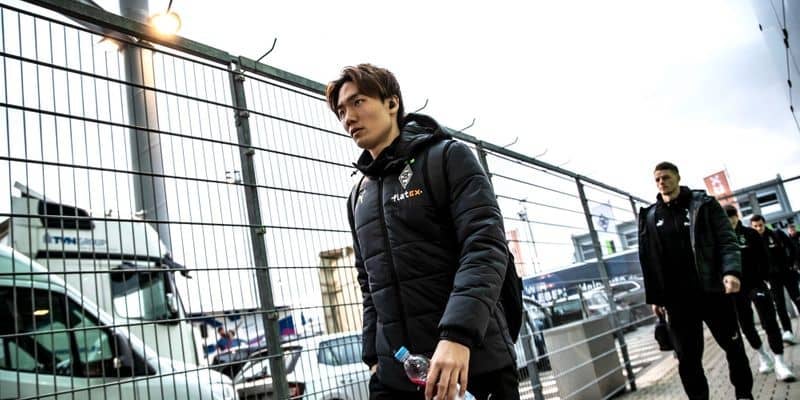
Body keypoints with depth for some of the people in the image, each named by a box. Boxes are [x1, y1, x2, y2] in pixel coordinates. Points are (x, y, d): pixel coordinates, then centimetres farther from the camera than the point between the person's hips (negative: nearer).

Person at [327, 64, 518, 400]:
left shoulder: (447, 157, -1)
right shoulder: (359, 197, 16)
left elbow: (485, 246, -13)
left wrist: (458, 334, -25)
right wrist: (374, 354, 9)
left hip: (474, 362, -4)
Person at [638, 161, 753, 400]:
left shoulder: (704, 204, 3)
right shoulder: (649, 217, 7)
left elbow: (727, 239, -4)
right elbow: (648, 261, 7)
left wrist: (731, 270, -21)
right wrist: (654, 297, 4)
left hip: (712, 290, -1)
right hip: (677, 298, 1)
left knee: (733, 346, 13)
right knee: (687, 359, 3)